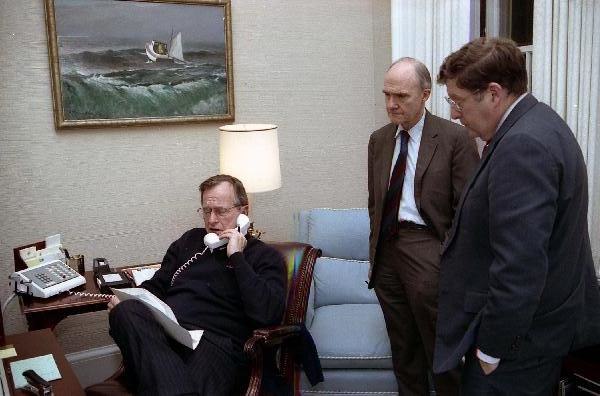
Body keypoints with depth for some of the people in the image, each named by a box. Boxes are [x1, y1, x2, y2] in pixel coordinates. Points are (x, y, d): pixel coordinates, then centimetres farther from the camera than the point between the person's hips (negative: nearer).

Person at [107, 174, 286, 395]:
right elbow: (156, 286, 30)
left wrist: (237, 257, -5)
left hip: (216, 340, -6)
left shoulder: (264, 256, 10)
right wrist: (126, 300, 7)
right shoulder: (191, 239, 28)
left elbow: (268, 314, -7)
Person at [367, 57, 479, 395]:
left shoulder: (455, 138, -7)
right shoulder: (379, 140, 11)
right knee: (403, 347, 16)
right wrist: (376, 245, 13)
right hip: (387, 250, 6)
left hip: (427, 249, -5)